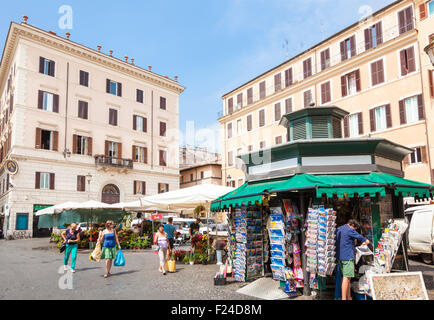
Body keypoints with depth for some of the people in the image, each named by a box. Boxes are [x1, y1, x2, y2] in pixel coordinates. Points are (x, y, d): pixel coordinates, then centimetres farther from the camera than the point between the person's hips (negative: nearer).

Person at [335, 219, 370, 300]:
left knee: (347, 277, 14)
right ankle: (344, 298, -7)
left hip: (339, 256, 8)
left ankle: (349, 297, 18)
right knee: (346, 277, -7)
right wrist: (366, 242, 21)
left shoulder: (338, 229, 14)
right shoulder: (350, 230, -10)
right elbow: (363, 239, -1)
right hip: (347, 257, -8)